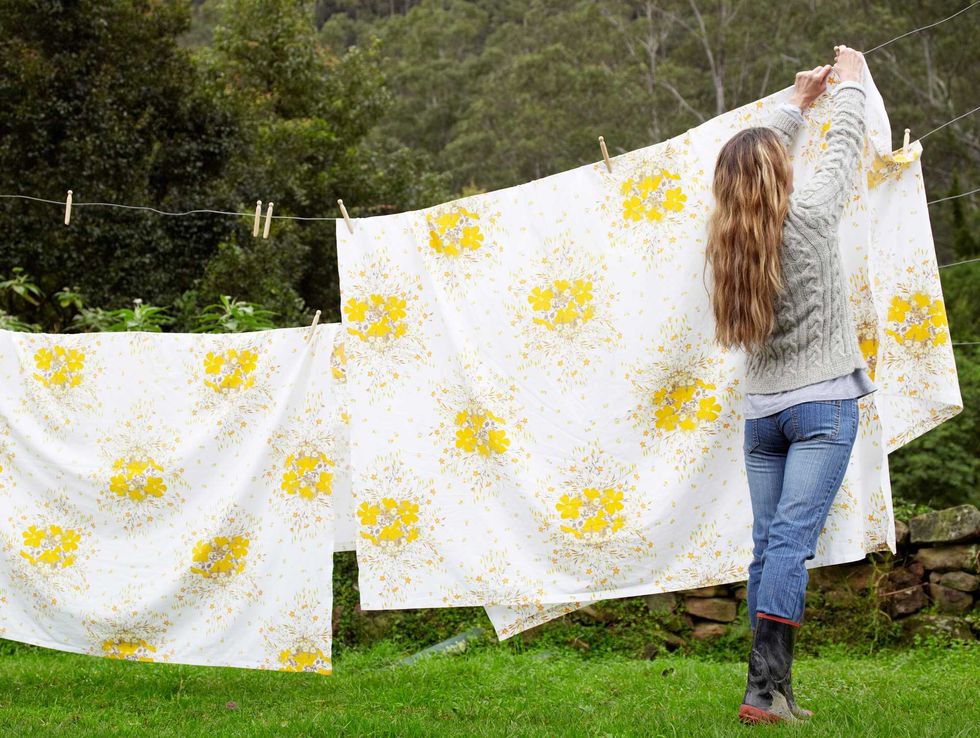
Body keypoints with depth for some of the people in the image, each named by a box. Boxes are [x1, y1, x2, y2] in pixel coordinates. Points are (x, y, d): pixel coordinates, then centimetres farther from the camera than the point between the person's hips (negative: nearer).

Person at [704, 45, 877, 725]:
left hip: (762, 410, 6)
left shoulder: (728, 237, 6)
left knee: (769, 544, 6)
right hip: (823, 403, -5)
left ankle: (775, 691, 7)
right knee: (792, 540, -12)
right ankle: (763, 688, -18)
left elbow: (754, 161, 24)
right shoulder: (809, 216, -8)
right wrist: (852, 82, 25)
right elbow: (845, 148, 8)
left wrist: (796, 104, 36)